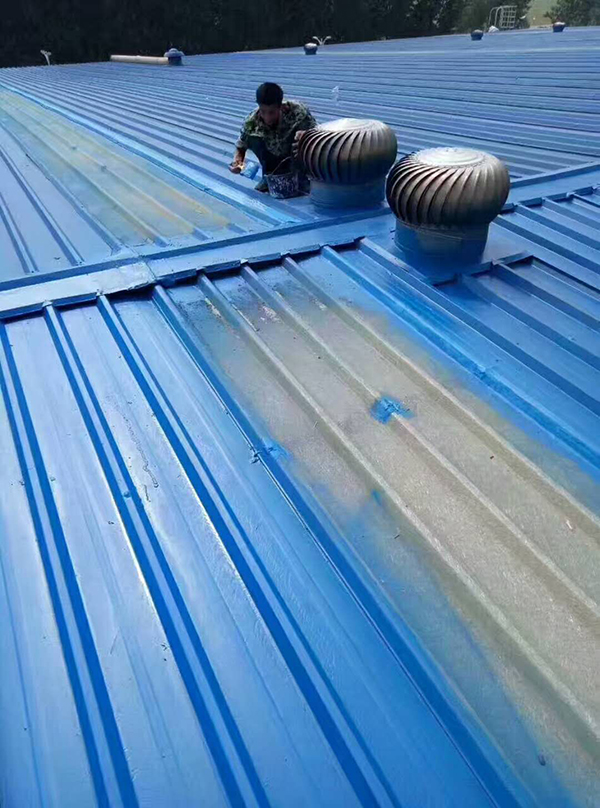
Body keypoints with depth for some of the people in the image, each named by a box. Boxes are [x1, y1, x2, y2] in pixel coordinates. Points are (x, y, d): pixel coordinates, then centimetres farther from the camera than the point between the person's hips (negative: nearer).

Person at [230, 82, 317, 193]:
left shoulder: (297, 112, -33)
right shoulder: (252, 122, -26)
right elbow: (240, 147, -11)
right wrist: (237, 160, -35)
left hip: (296, 159, -2)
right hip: (275, 159, 2)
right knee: (253, 139, -25)